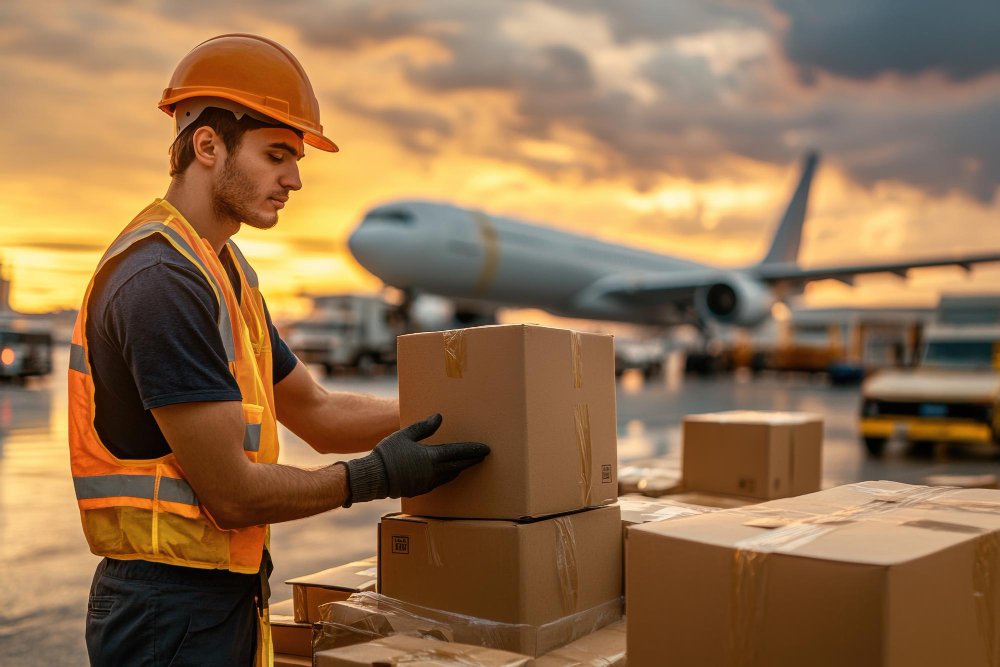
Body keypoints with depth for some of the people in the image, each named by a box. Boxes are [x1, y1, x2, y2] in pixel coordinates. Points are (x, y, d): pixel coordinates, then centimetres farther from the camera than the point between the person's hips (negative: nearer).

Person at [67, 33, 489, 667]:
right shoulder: (162, 281, -22)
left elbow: (320, 412, 13)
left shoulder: (226, 269, 11)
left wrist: (447, 413, 6)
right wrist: (376, 477, -11)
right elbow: (233, 493, -22)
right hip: (170, 611, -9)